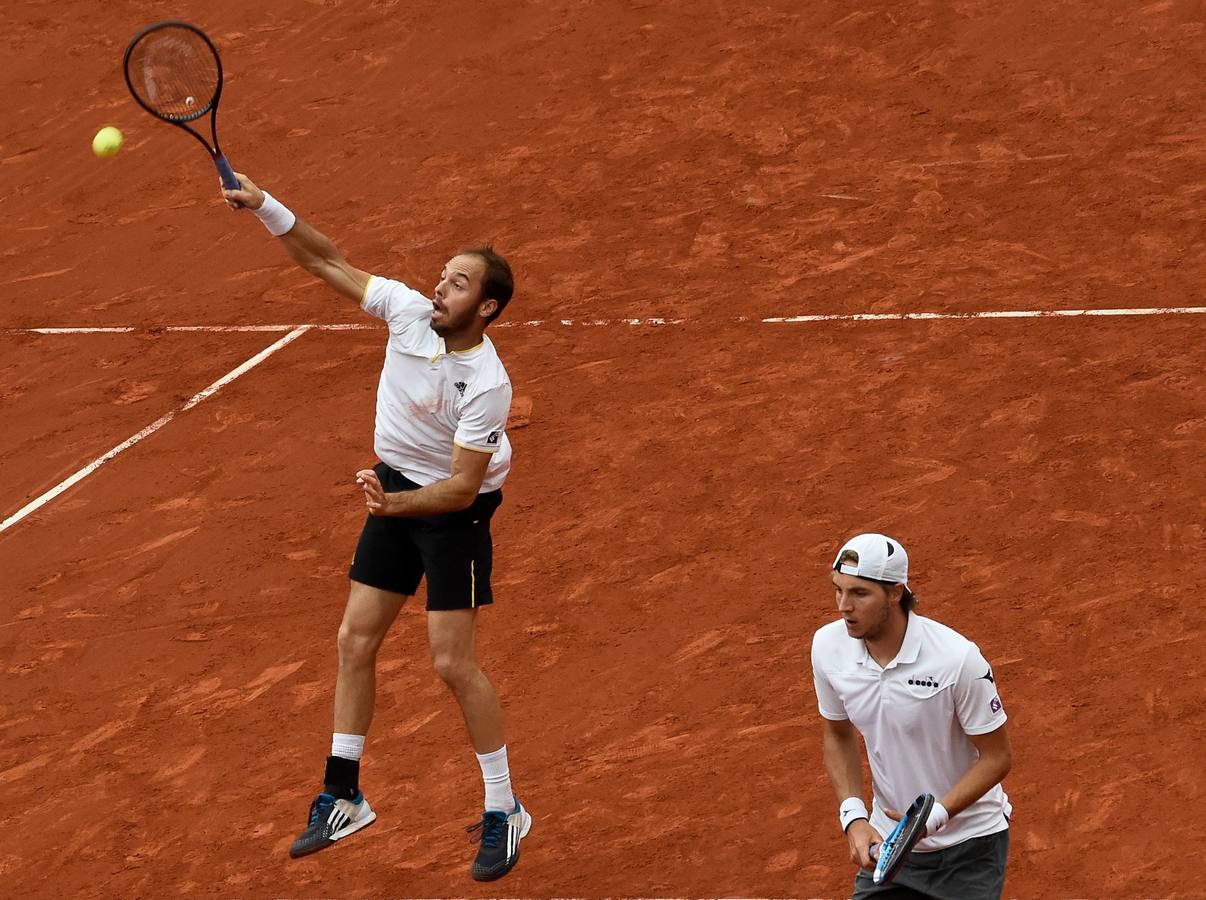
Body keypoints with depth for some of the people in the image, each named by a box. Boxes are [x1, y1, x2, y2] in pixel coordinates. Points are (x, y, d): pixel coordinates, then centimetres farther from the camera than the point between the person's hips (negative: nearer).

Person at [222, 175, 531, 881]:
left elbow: (462, 486, -27)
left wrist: (394, 504, -42)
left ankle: (505, 812, 6)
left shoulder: (487, 386, -29)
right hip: (395, 489, 7)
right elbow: (329, 263, -5)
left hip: (456, 507, -7)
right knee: (356, 641, 8)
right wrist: (265, 207, -17)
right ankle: (344, 798, 20)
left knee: (453, 662, -8)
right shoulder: (409, 311, -13)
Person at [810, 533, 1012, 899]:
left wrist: (932, 818, -26)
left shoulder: (957, 658, -25)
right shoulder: (828, 646, -10)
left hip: (969, 846, -4)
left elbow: (996, 756, -15)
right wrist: (854, 818, -8)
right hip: (888, 841, 4)